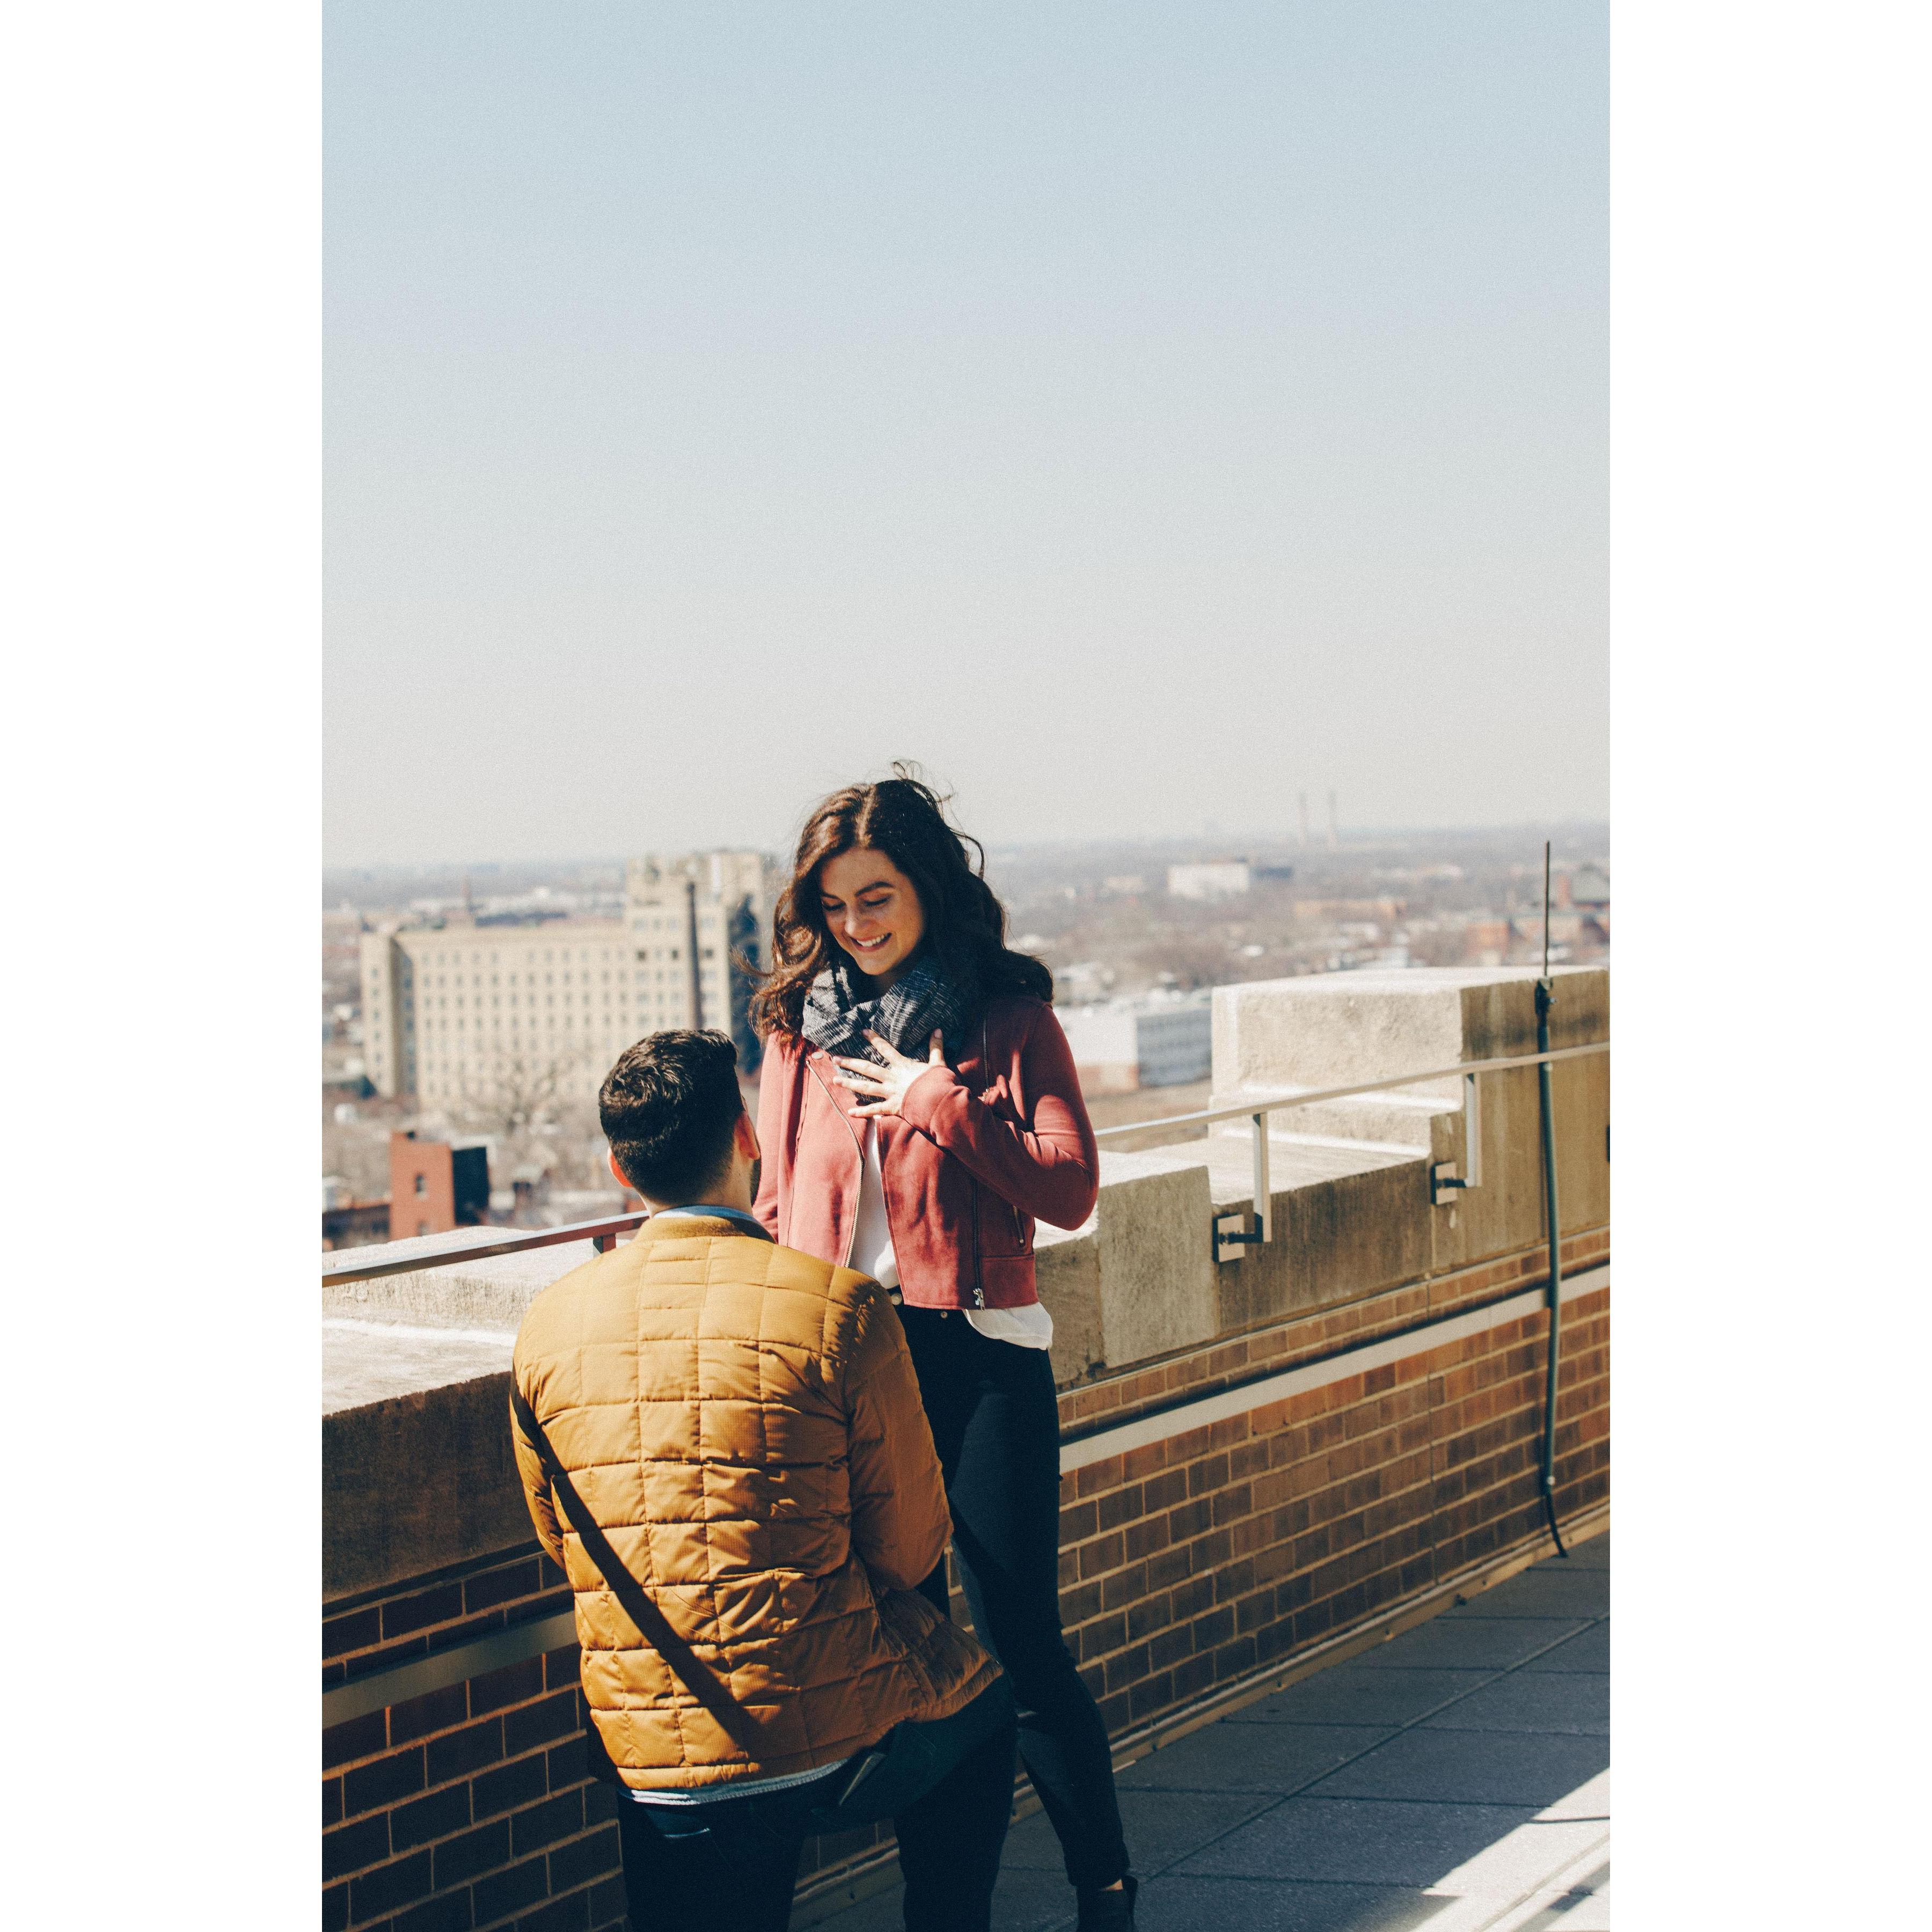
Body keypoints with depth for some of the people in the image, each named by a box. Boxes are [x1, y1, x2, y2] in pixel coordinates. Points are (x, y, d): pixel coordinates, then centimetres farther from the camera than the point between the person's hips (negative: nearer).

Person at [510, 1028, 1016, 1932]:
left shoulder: (550, 1323, 0)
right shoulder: (840, 1306, -10)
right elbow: (911, 1546, -1)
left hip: (641, 1759, 2)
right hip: (837, 1726, -2)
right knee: (978, 1704, 30)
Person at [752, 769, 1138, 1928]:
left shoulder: (1010, 1017, 0)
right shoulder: (803, 1029, 9)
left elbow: (1070, 1190, -8)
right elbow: (779, 1209, 15)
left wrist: (940, 1100, -12)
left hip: (977, 1355, -3)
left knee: (1022, 1648, -2)